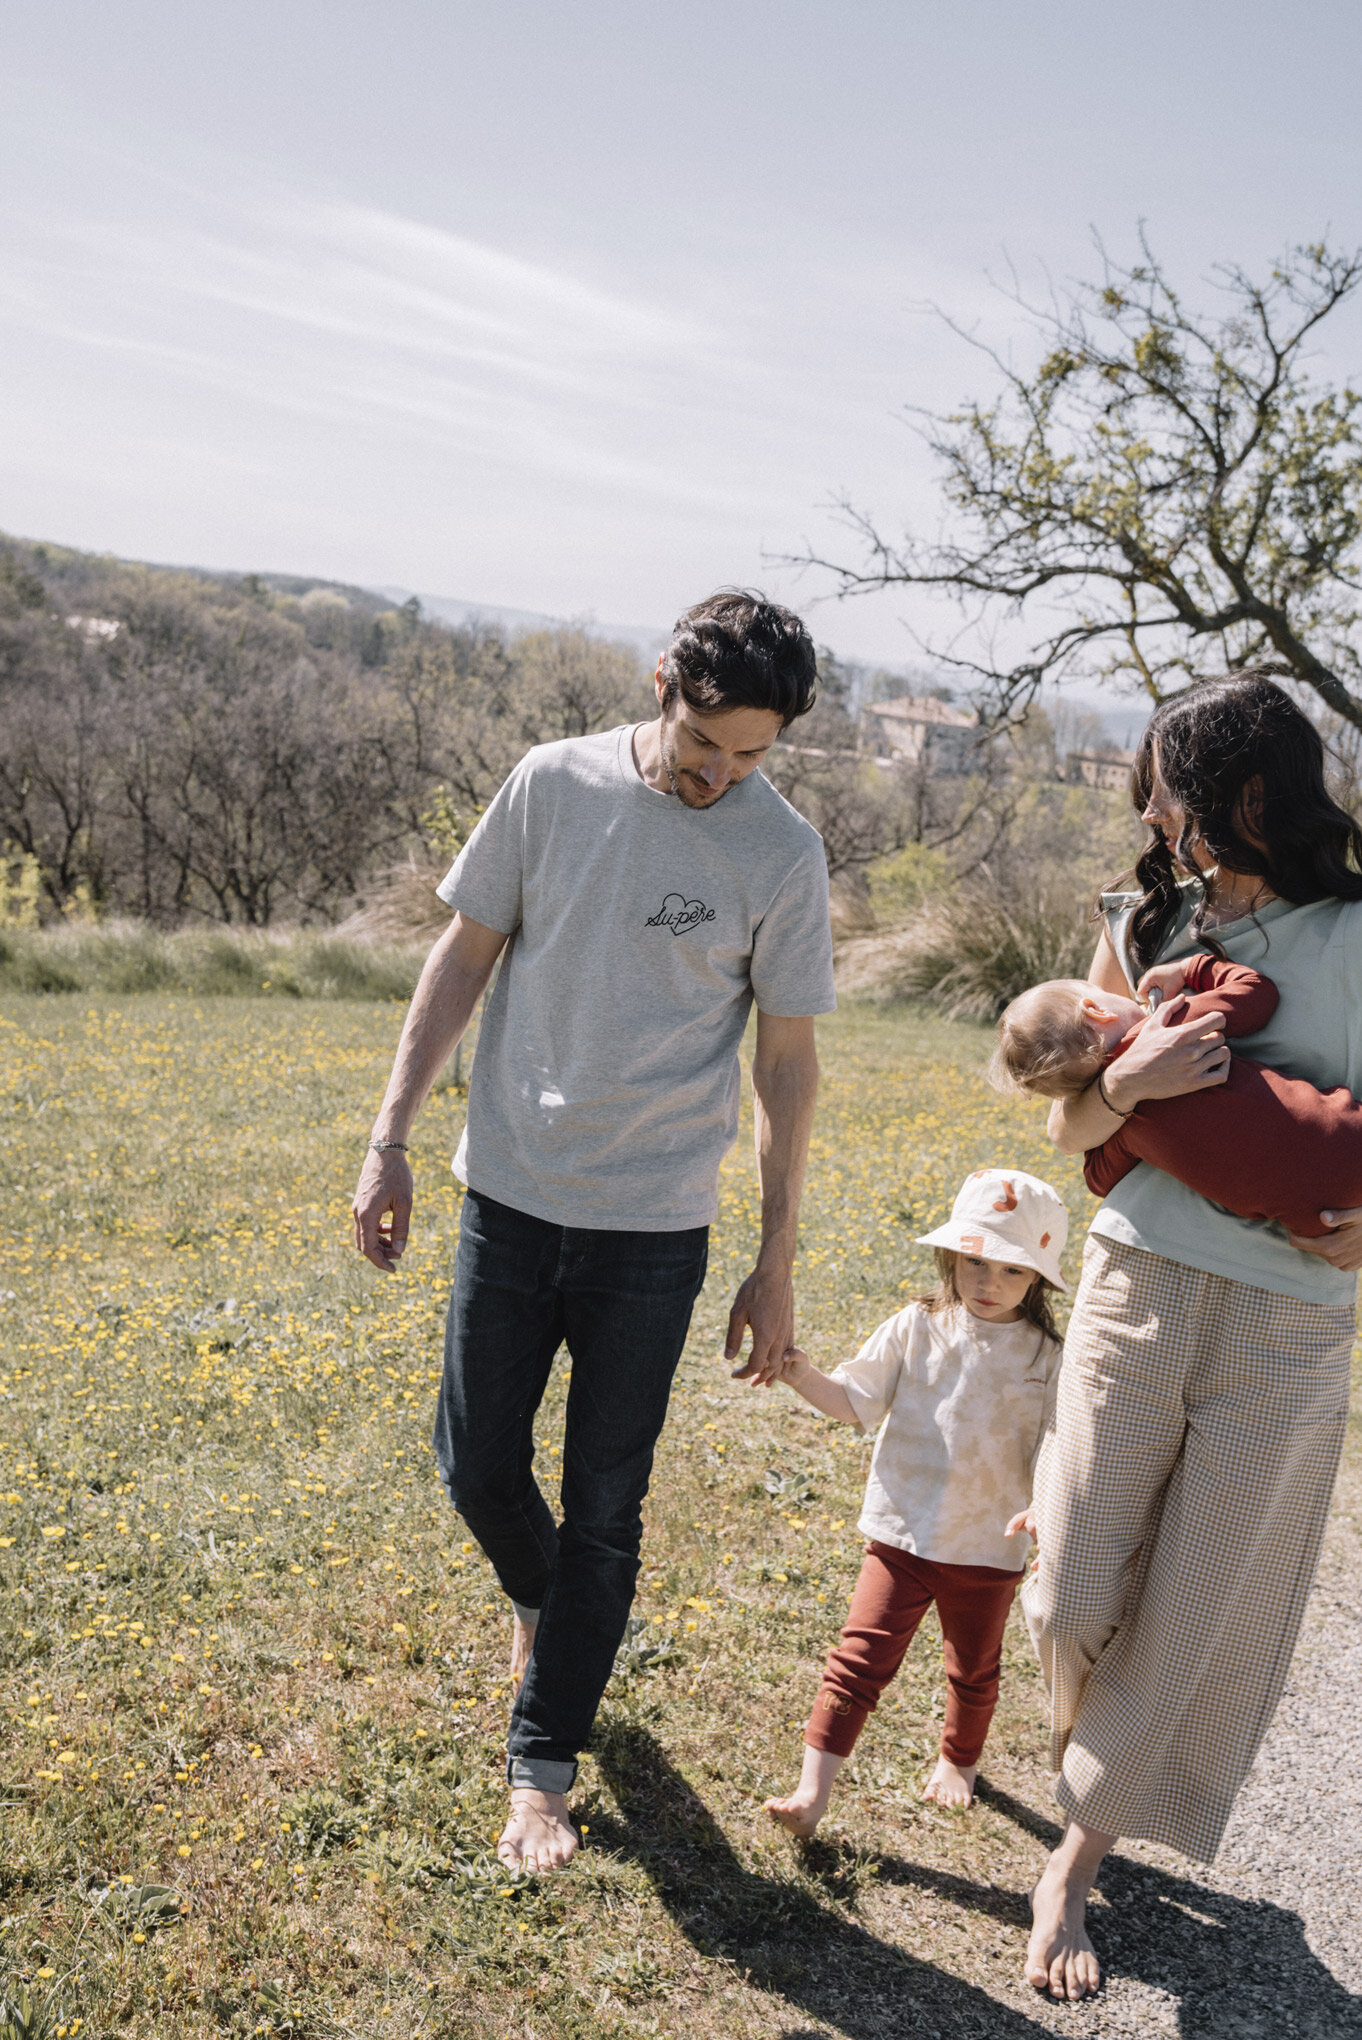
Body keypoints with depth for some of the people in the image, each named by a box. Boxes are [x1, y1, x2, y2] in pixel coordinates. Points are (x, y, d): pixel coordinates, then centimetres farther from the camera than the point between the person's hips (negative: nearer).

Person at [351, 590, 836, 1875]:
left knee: (604, 1509, 6)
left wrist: (776, 1266, -1)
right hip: (510, 1195, 2)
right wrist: (389, 1139, -1)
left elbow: (786, 1063, -2)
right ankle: (538, 1598, 44)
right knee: (476, 1467, 10)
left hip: (652, 1226, -1)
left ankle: (542, 1765, 25)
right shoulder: (554, 783, -5)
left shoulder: (783, 854, -8)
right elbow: (464, 956, 3)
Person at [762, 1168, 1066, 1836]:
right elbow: (854, 1400, -4)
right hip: (903, 1536, -1)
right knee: (860, 1658, -7)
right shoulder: (916, 1329, -5)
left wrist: (1042, 1504, -24)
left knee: (973, 1672, 20)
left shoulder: (1043, 1356, -6)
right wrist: (802, 1377, -21)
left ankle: (958, 1761, 47)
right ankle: (813, 1789, -1)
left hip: (989, 1549, 1)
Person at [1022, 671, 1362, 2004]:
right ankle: (1097, 1750, 42)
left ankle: (1076, 1859, 28)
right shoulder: (1146, 926, 3)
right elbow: (1067, 1131, 5)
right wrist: (1127, 1080, -16)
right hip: (1137, 1283, 2)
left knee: (1197, 1621, 8)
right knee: (1077, 1598, 5)